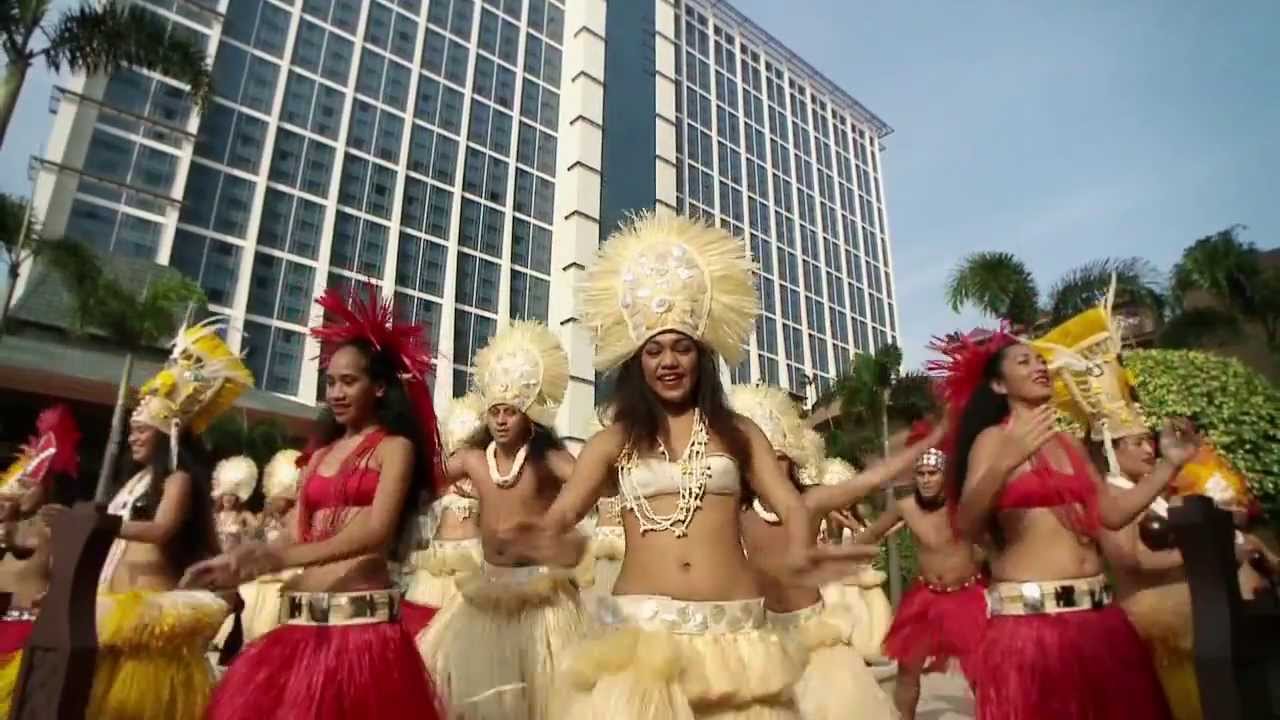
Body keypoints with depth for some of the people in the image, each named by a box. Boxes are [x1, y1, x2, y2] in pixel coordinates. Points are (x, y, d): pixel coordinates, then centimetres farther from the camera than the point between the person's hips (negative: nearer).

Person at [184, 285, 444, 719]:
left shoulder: (395, 446, -1)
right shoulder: (320, 454, 18)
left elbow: (378, 531, -14)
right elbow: (299, 536, 12)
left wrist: (280, 559, -23)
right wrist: (237, 564, -4)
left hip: (362, 618, -5)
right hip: (301, 618, 6)